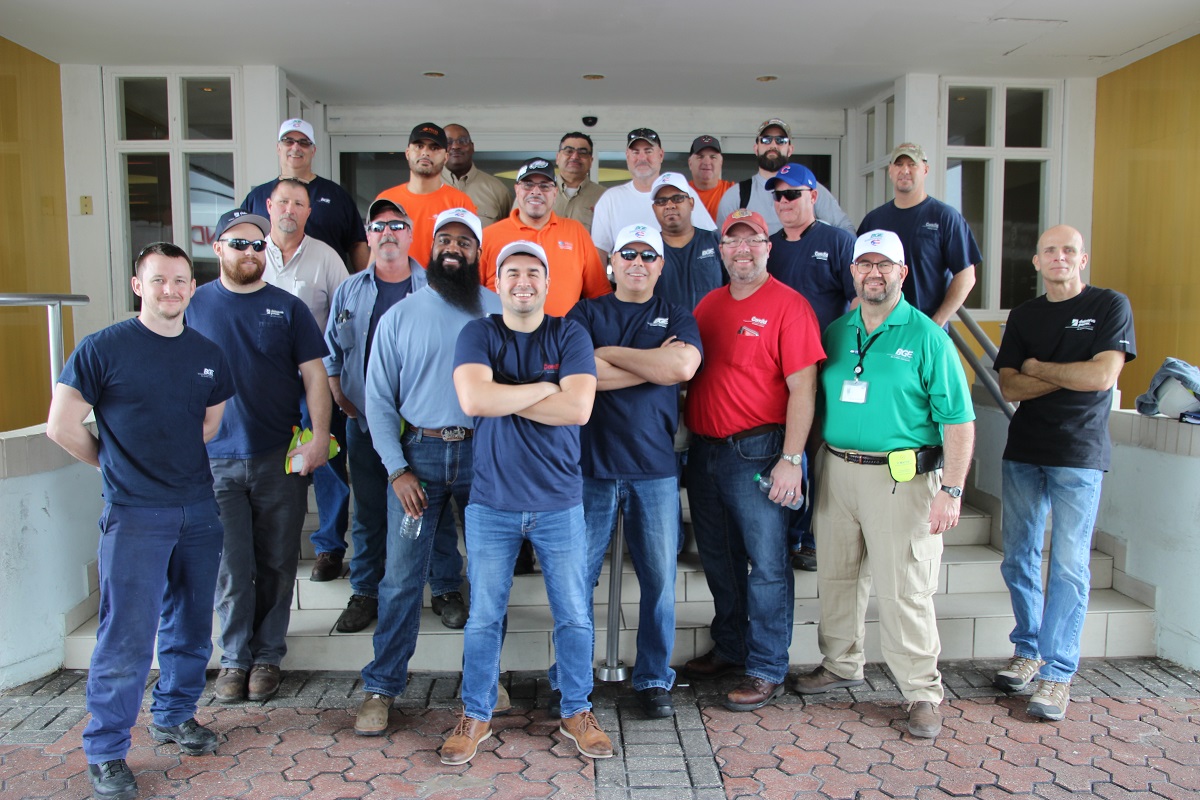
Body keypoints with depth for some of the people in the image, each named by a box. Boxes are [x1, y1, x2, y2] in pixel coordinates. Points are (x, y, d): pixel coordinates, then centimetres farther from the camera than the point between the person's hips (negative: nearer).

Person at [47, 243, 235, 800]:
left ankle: (175, 715, 35)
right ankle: (105, 753, 16)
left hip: (198, 509, 5)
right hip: (134, 516, -5)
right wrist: (119, 466, 4)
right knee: (127, 637, -1)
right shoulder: (103, 349, -7)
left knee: (191, 624, 15)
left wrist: (176, 462, 13)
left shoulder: (207, 355, 8)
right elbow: (62, 427, -6)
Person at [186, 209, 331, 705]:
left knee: (276, 564, 7)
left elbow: (313, 374, 2)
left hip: (280, 458, 0)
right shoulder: (195, 305, 7)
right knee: (231, 566, 3)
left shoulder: (288, 307, 5)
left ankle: (267, 656, 22)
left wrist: (319, 435, -9)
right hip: (216, 459, 0)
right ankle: (234, 658, 19)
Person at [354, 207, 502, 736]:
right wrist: (397, 470, -4)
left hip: (484, 451, 0)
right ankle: (381, 688, 15)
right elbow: (379, 398, 4)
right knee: (401, 577, 1)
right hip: (419, 453, 0)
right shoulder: (400, 316, 6)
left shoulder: (500, 312, 5)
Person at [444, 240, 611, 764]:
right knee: (483, 618, 10)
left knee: (574, 616, 10)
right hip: (491, 504, 0)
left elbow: (578, 408, -15)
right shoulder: (477, 334, -1)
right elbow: (473, 400, -19)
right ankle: (476, 715, 29)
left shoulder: (570, 335, -1)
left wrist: (504, 396, -13)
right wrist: (544, 387, -13)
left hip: (559, 503, 1)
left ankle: (576, 712, 29)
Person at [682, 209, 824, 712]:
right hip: (704, 452, 7)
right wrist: (690, 440, 10)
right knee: (718, 559, 17)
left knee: (766, 565, 2)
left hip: (757, 453, -7)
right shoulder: (708, 304, 13)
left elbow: (802, 389, -12)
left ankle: (767, 671, 14)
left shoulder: (788, 305, -7)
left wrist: (790, 460, -17)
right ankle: (729, 648, 34)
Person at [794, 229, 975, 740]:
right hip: (836, 471, 5)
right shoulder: (834, 333, 10)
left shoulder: (927, 338, -4)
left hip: (901, 478, -5)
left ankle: (922, 691, 14)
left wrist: (950, 490, -14)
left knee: (903, 590, -2)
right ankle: (840, 664, 34)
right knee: (836, 576, 15)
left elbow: (958, 420, -7)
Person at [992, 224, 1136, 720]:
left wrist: (1038, 367, -2)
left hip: (1079, 456, -4)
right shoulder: (1023, 316, 13)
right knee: (1019, 559, 8)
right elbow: (1010, 387, 2)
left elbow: (1103, 376, -12)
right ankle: (1027, 652, 23)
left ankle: (1058, 673, 4)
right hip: (1023, 452, 4)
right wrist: (1072, 374, -9)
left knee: (1068, 565, -4)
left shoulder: (1110, 305, 2)